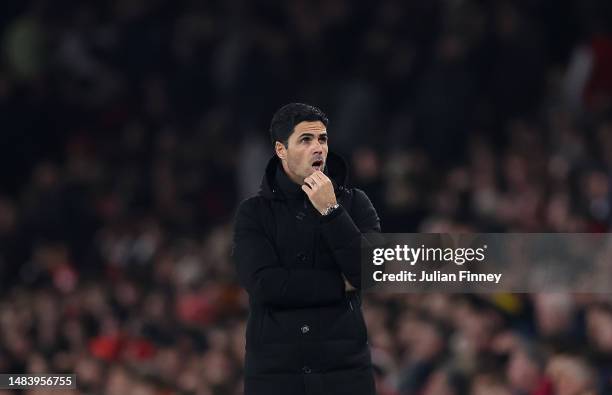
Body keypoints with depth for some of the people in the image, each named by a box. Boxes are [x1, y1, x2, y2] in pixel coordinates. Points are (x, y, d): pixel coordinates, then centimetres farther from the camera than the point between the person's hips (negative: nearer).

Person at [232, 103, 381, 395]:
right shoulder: (253, 213, 3)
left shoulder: (355, 203, 6)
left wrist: (330, 211, -12)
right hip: (274, 370, -1)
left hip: (345, 370, 1)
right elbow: (264, 284, -11)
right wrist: (341, 285, -8)